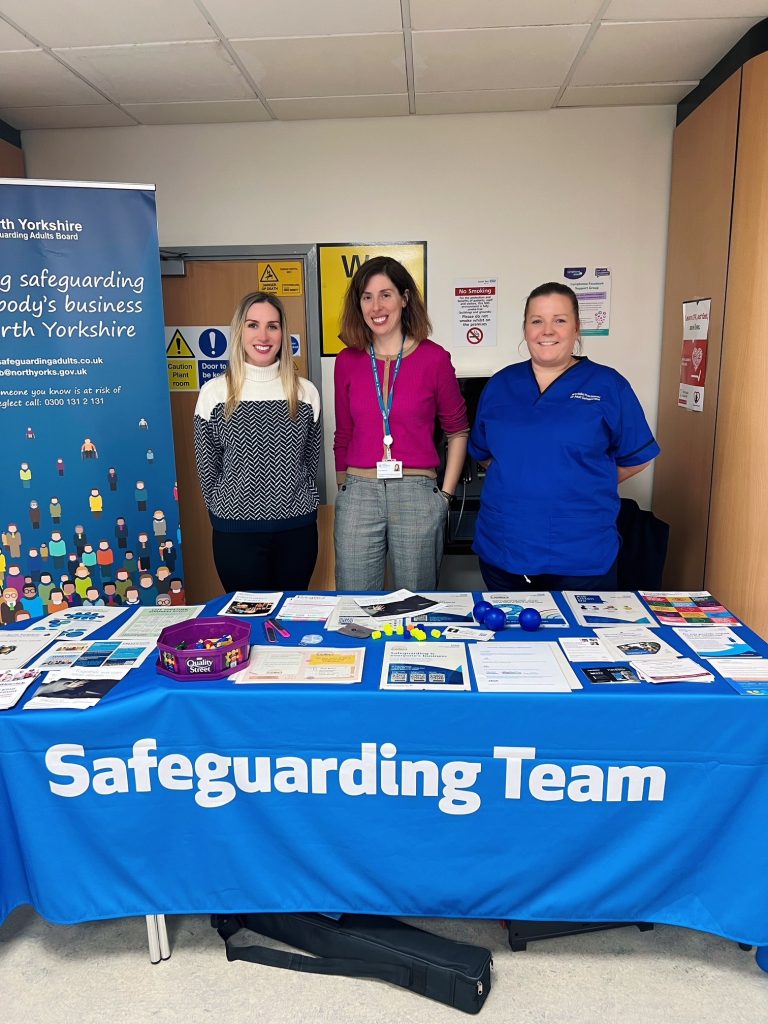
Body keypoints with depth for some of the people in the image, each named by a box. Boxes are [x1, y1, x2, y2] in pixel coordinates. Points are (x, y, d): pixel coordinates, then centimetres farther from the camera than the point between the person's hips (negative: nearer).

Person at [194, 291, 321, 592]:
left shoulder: (305, 392, 0)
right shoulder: (214, 392, -4)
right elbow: (207, 466, 3)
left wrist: (291, 501, 10)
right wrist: (227, 512, 6)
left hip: (297, 529, 2)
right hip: (236, 532, -1)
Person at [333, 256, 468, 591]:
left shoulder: (434, 358, -1)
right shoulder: (347, 361, 6)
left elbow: (458, 431, 7)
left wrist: (445, 494, 3)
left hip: (418, 494, -2)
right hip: (358, 492, 2)